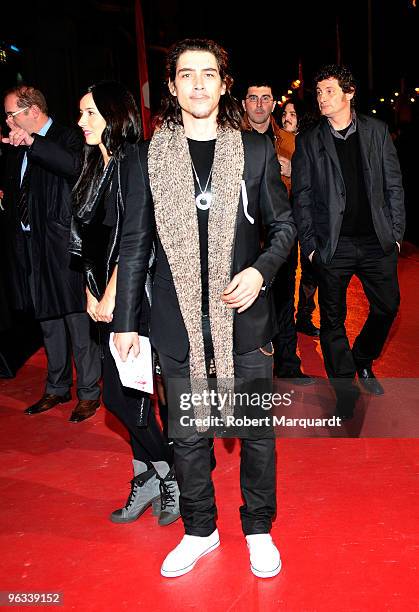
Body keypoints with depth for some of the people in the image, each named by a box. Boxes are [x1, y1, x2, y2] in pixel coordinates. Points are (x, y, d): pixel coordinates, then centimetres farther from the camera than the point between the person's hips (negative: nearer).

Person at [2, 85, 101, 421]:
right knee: (49, 323, 16)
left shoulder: (68, 138, -7)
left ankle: (89, 392, 12)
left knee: (78, 322, -1)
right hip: (30, 248, 8)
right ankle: (58, 388, 29)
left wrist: (33, 142, -25)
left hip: (62, 247, -8)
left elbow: (75, 166, -28)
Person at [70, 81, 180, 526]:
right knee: (125, 393, 12)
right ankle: (147, 478, 26)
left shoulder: (133, 161, -10)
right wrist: (91, 292, 5)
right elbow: (87, 237, 13)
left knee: (121, 394, -5)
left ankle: (169, 475, 15)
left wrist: (111, 295, -17)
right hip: (106, 298, 8)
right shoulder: (95, 167, 15)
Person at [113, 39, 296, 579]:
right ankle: (199, 531, 35)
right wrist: (125, 322, 2)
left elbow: (283, 225, 8)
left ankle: (258, 529, 34)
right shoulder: (147, 156, 1)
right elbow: (134, 244, 3)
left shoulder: (256, 150, 1)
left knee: (257, 429, 11)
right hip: (178, 322, 1)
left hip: (244, 315, 0)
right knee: (188, 436, 13)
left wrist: (260, 270, -12)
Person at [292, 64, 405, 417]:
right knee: (333, 319, 3)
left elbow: (393, 185, 7)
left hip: (377, 242, 2)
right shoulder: (309, 142, 2)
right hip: (333, 246, -2)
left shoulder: (376, 131, 6)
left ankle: (363, 362, 34)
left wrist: (396, 233, 2)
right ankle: (344, 386, 19)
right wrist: (310, 245, -4)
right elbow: (302, 198, 1)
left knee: (387, 307, 9)